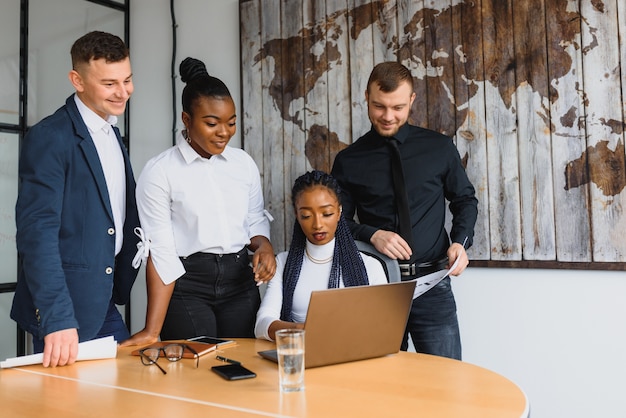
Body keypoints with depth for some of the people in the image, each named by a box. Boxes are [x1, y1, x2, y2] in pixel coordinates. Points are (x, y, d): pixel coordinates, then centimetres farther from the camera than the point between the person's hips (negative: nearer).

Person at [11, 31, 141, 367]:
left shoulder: (112, 134, 11)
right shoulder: (49, 138, -15)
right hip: (65, 305, -7)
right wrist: (57, 319, -26)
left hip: (105, 304, 8)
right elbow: (37, 232, -21)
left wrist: (119, 286, 10)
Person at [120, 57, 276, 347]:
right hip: (187, 283, -4)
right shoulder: (159, 172, -8)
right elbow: (160, 252, -12)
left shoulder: (244, 163, 5)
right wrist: (152, 331, -16)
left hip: (239, 281, 4)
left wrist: (263, 246, -8)